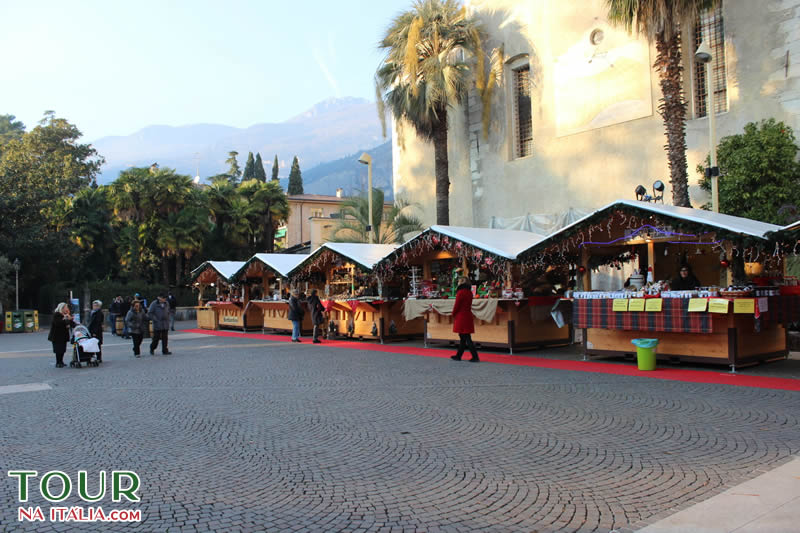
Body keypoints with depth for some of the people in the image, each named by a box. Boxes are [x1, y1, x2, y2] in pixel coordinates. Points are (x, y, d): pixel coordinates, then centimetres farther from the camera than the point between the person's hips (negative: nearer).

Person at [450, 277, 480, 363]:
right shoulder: (469, 292, 10)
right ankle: (458, 355, 25)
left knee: (466, 338, -5)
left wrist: (453, 314, 4)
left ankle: (475, 357, -8)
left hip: (461, 317, -9)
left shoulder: (460, 292, -15)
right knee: (463, 337, 15)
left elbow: (457, 305, -14)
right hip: (468, 316, 9)